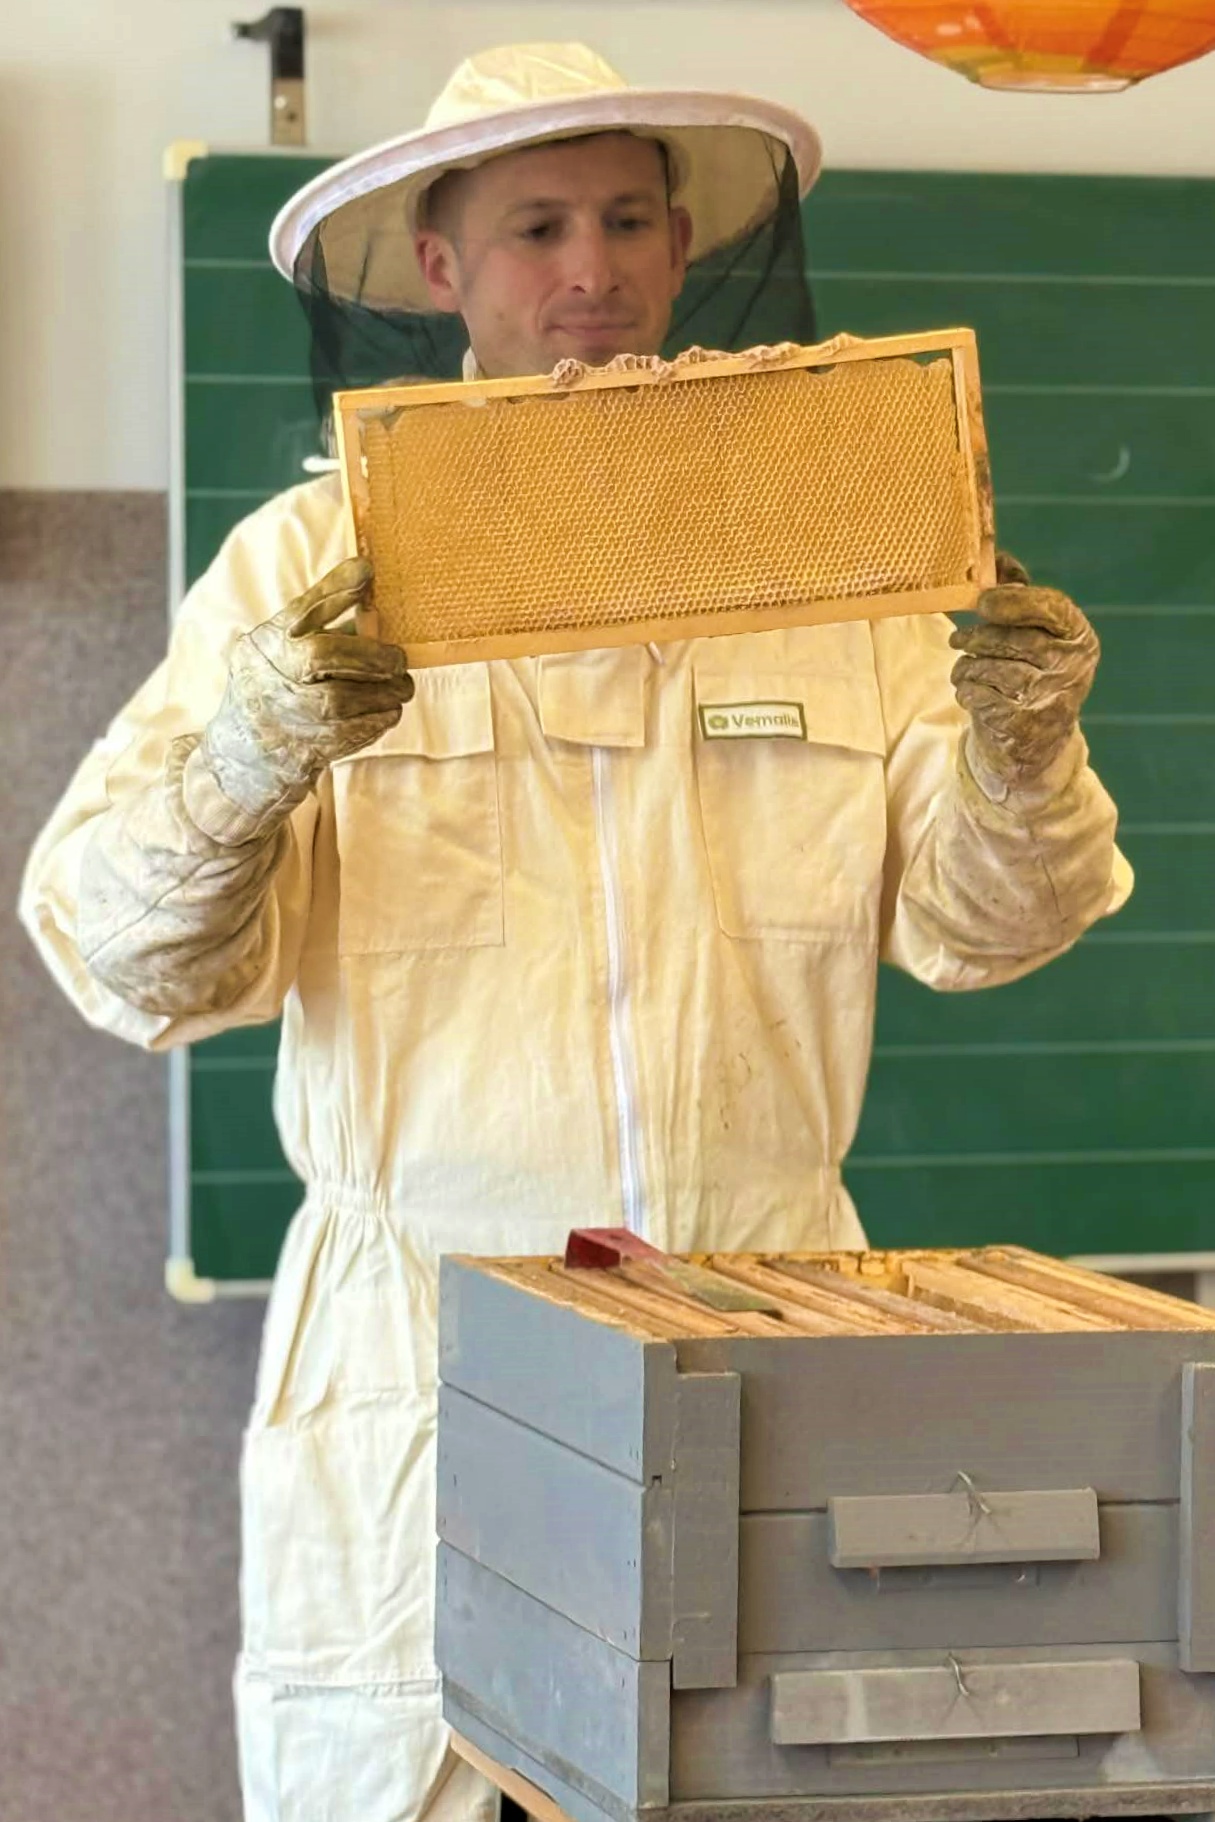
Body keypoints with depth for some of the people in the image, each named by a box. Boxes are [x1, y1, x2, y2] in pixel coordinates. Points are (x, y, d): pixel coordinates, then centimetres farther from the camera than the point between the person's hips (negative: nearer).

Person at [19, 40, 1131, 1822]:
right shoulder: (310, 568, 2)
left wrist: (1020, 755, -15)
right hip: (417, 1353, -1)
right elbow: (121, 956, -5)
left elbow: (970, 921, 6)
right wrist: (242, 764, -25)